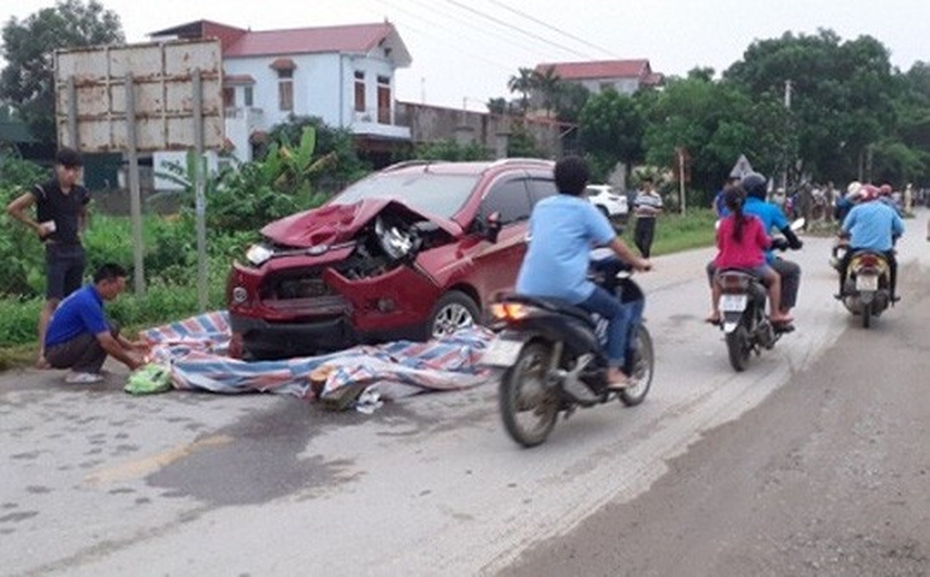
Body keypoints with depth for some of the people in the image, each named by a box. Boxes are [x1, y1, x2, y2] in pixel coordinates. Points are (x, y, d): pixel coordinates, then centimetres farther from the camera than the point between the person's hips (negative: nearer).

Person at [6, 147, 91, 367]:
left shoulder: (80, 192, 8)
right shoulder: (45, 190, -9)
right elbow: (13, 208, -10)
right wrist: (36, 226, -7)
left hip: (76, 250, 6)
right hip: (56, 251, -6)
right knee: (53, 301, -13)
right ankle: (43, 352, -14)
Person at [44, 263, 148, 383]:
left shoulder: (89, 295, 7)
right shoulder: (88, 302, -23)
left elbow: (109, 333, 19)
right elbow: (106, 342, -25)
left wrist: (130, 345, 13)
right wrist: (129, 362, -14)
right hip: (57, 352, -10)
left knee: (110, 329, 6)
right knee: (107, 331, -21)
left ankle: (86, 369, 7)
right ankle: (79, 372, -12)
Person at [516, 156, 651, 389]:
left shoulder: (541, 206, 17)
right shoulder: (584, 209, 1)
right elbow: (615, 244, 3)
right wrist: (639, 262, 20)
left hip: (529, 289, 6)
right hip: (568, 288, -6)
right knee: (619, 313, 12)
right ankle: (613, 371, 2)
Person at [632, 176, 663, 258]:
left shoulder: (656, 196, -1)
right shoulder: (639, 195, 11)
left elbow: (660, 210, -1)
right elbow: (634, 208, 13)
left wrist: (651, 211, -19)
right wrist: (638, 210, -9)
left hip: (650, 220, -4)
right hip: (640, 219, 4)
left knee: (647, 241, -6)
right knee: (637, 239, 2)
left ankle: (646, 257, 8)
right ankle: (643, 252, 29)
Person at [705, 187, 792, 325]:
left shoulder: (724, 223, -2)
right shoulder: (755, 221, -4)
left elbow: (720, 246, 6)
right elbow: (765, 243, 1)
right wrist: (769, 240, 23)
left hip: (727, 267, 2)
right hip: (752, 266, -2)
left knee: (716, 279, 34)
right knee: (775, 278, 24)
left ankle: (715, 313, 26)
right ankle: (775, 314, 19)